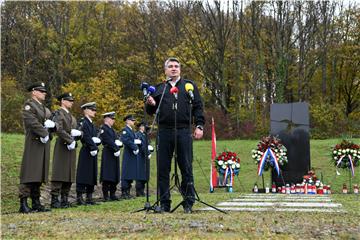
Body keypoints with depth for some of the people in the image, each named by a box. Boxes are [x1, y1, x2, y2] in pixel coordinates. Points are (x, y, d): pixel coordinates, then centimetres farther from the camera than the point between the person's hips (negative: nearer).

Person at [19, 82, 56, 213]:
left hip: (44, 143, 8)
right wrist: (45, 133, -17)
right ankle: (23, 204, -9)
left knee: (39, 175, 8)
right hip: (34, 143, -8)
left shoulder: (44, 108, 22)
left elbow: (55, 125, 19)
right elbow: (33, 122, -18)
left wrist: (52, 124, -3)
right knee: (29, 174, -10)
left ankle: (36, 203, 12)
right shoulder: (28, 105, -4)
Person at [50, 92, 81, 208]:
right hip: (62, 146, -8)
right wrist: (70, 140, -16)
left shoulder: (71, 116, 22)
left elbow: (77, 132, 20)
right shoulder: (58, 113, -3)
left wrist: (77, 133, -3)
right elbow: (59, 130, -16)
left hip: (71, 147, 8)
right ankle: (55, 200, -7)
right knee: (59, 173, -9)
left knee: (69, 174, 5)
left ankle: (65, 199, 9)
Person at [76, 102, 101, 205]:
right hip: (86, 153, -9)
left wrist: (96, 143, -2)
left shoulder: (92, 124, 20)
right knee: (83, 176, -7)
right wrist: (93, 147, -21)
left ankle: (89, 197, 15)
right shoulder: (83, 123, -8)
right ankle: (79, 197, -4)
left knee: (92, 176, 10)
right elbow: (86, 137, -18)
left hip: (93, 152, 9)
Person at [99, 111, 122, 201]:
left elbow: (117, 140, 17)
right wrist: (116, 149, -17)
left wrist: (119, 143, -5)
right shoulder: (103, 128, -7)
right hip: (108, 155, -9)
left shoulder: (111, 129, 22)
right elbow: (108, 141, -16)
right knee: (107, 177, -7)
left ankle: (112, 194, 15)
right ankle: (106, 195, -4)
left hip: (115, 154, 9)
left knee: (115, 176, 9)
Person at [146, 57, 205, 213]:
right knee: (163, 169, 2)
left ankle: (189, 203, 7)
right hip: (164, 132, 2)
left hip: (184, 132, -1)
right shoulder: (159, 88, 17)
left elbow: (198, 107, 8)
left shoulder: (189, 86, 13)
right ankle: (164, 203, 10)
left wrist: (199, 126, -4)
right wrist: (150, 104, -6)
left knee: (186, 168, 0)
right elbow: (151, 111, 17)